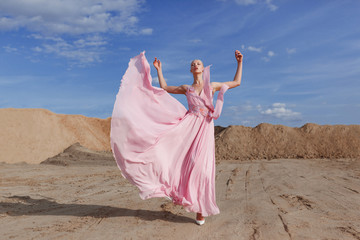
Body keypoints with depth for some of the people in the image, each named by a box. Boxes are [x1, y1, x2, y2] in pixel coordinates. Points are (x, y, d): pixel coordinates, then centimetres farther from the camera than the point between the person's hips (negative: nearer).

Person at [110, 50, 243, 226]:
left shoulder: (213, 85, 15)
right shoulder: (186, 88, 18)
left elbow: (236, 82, 21)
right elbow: (164, 88, 25)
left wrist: (239, 62, 15)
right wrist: (159, 70, 28)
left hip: (204, 129, -2)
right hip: (188, 124, 2)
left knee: (201, 166, -5)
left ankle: (200, 210, 7)